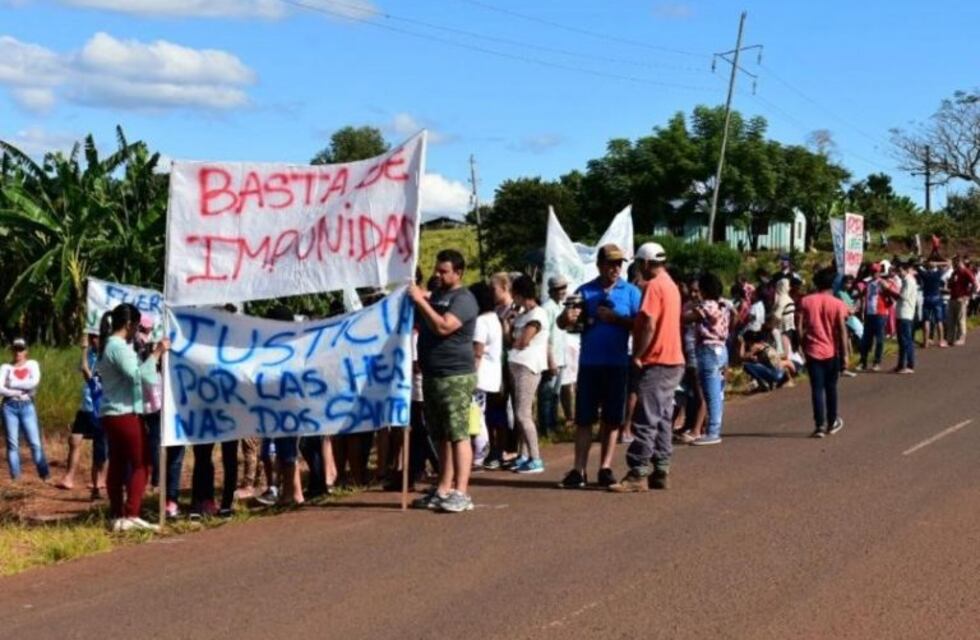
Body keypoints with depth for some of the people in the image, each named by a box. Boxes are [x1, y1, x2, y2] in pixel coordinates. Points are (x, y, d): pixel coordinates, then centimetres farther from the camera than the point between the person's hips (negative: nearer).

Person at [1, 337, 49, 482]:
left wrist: (13, 384, -9)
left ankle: (45, 475, -2)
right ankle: (15, 477, 5)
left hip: (27, 407, 0)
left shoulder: (32, 364, 6)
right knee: (12, 443, 1)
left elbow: (34, 382, -13)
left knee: (35, 443, -4)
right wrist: (19, 392, -13)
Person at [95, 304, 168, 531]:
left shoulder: (108, 345, 16)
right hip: (124, 414, -10)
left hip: (111, 413, 10)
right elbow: (137, 375, -24)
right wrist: (156, 353, -21)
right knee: (139, 464, -4)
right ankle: (131, 516, -8)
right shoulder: (118, 346, -15)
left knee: (117, 465, 9)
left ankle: (117, 517, 9)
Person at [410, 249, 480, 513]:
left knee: (458, 434, -9)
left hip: (455, 377, -9)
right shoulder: (436, 295, 19)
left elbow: (443, 326, -23)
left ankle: (461, 493, -11)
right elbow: (424, 324, 28)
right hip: (432, 375, 9)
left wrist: (421, 301, -17)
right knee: (442, 436, 10)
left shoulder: (463, 299, -9)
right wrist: (418, 299, 12)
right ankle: (443, 490, 14)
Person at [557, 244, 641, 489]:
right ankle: (579, 470, 2)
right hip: (589, 364, 1)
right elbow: (562, 323, 2)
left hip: (617, 365, 0)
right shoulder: (585, 291, 6)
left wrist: (614, 318, -16)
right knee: (584, 418, 0)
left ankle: (605, 469, 16)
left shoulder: (631, 292, 2)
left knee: (612, 418, 7)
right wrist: (567, 317, -20)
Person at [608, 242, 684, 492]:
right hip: (673, 361, 10)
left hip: (655, 363, -10)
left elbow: (648, 324, -20)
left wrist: (637, 356, -14)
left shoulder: (654, 285, -13)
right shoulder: (671, 285, 16)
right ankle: (660, 471, 13)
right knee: (663, 420, 11)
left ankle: (638, 474, -9)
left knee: (645, 420, -9)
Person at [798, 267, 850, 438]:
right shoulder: (837, 304, -6)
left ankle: (820, 425, -4)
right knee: (831, 387, 14)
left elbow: (800, 327, -4)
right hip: (831, 352, 0)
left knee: (817, 388, 1)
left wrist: (804, 345, 8)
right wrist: (845, 353, -5)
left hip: (813, 351, 0)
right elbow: (842, 330, -9)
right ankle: (832, 422, 25)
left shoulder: (806, 301, -3)